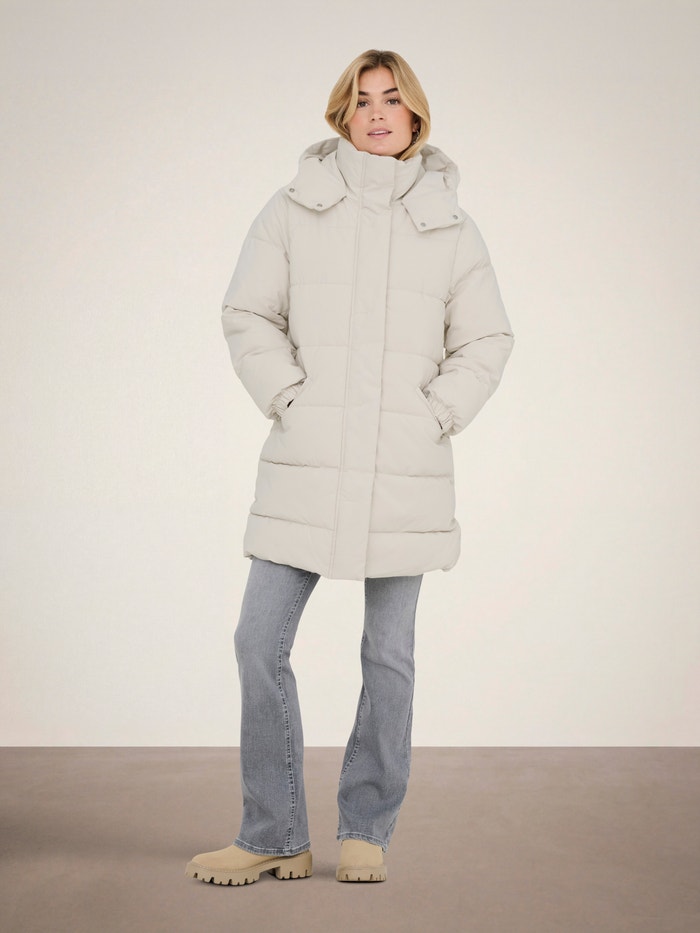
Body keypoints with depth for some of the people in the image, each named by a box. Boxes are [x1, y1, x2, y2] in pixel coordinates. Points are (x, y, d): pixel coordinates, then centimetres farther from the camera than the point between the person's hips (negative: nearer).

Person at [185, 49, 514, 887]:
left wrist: (434, 416, -2)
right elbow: (247, 316, 7)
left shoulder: (450, 227, 8)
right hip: (306, 464, 0)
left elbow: (486, 341, 11)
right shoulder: (295, 209, 6)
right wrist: (291, 401, -4)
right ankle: (274, 838, 12)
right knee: (260, 643, -2)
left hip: (405, 470, 0)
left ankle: (366, 831, 21)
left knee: (388, 654, 5)